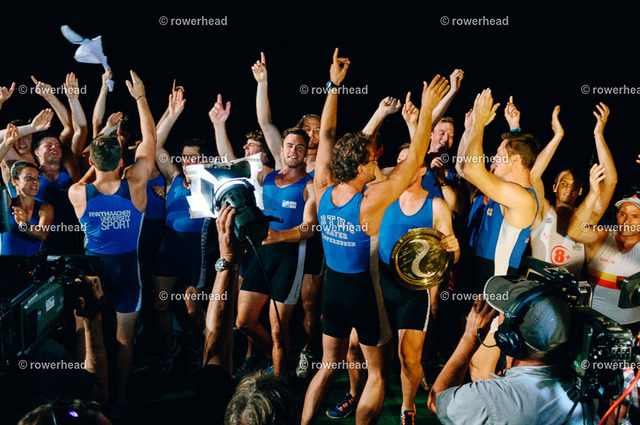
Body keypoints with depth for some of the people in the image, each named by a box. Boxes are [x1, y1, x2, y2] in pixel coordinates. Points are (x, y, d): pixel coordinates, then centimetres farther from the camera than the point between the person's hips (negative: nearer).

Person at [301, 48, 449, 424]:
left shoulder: (323, 190, -9)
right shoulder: (371, 202, -24)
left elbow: (326, 135, 1)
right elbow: (414, 159, -22)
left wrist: (334, 85, 5)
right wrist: (427, 109, -19)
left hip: (334, 286, 6)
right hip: (365, 290, -6)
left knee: (329, 365, 18)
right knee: (378, 371, 11)